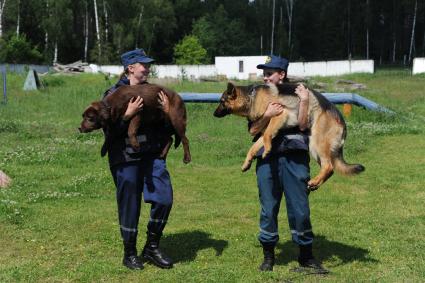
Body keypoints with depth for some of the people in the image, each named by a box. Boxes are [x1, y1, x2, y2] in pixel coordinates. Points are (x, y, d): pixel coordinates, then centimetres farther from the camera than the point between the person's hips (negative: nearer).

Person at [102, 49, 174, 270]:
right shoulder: (114, 94, -2)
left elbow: (167, 127, 14)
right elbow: (109, 130, -9)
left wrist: (167, 112, -6)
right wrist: (127, 114, -22)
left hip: (152, 154, 4)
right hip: (125, 157, -4)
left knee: (164, 198, -5)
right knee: (129, 205, 4)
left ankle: (152, 247, 15)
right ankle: (130, 253, 22)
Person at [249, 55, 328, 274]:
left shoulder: (297, 94, 5)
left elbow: (302, 124, -7)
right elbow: (253, 131, 4)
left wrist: (304, 101, -14)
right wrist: (268, 115, -10)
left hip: (294, 158, -2)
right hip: (267, 159, 2)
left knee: (299, 208, 1)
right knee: (268, 209, 7)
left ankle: (306, 257, 15)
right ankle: (268, 255, 21)